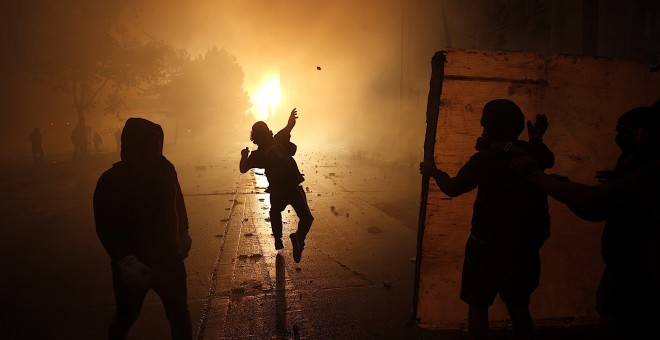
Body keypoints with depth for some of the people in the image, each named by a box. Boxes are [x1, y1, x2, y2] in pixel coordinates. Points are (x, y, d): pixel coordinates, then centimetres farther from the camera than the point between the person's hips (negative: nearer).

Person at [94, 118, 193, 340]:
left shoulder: (165, 169, -7)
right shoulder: (111, 181, -17)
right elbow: (107, 229, -20)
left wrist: (183, 232, 13)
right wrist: (126, 261, -31)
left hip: (169, 257, 3)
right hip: (133, 265, -3)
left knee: (179, 314, 14)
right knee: (126, 317, 19)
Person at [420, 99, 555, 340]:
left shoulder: (485, 159, -15)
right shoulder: (532, 155, 0)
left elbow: (452, 188, -4)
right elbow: (548, 158, 24)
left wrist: (434, 172, 13)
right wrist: (536, 139, 37)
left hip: (488, 247, -6)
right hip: (524, 247, 6)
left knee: (478, 306, 9)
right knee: (518, 307, 19)